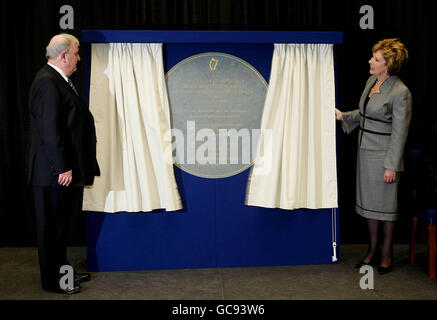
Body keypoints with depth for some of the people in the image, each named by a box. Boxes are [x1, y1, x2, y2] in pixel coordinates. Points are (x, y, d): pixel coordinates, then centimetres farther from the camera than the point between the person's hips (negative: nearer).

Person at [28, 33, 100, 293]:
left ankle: (63, 270, 33)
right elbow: (49, 130, -23)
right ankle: (52, 280, 18)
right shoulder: (47, 82, -17)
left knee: (61, 222, 18)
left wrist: (70, 166, 19)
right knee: (52, 225, 3)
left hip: (67, 168, 10)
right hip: (54, 172, -10)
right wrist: (62, 167, -23)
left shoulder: (60, 80, 14)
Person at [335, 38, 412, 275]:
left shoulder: (400, 92, -17)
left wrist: (392, 166, -16)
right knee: (370, 201, 14)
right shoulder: (372, 81, 7)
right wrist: (343, 116, 4)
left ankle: (387, 253, 22)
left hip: (383, 156, -8)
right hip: (365, 151, 8)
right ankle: (373, 249, 28)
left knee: (385, 203, 5)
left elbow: (399, 132, -16)